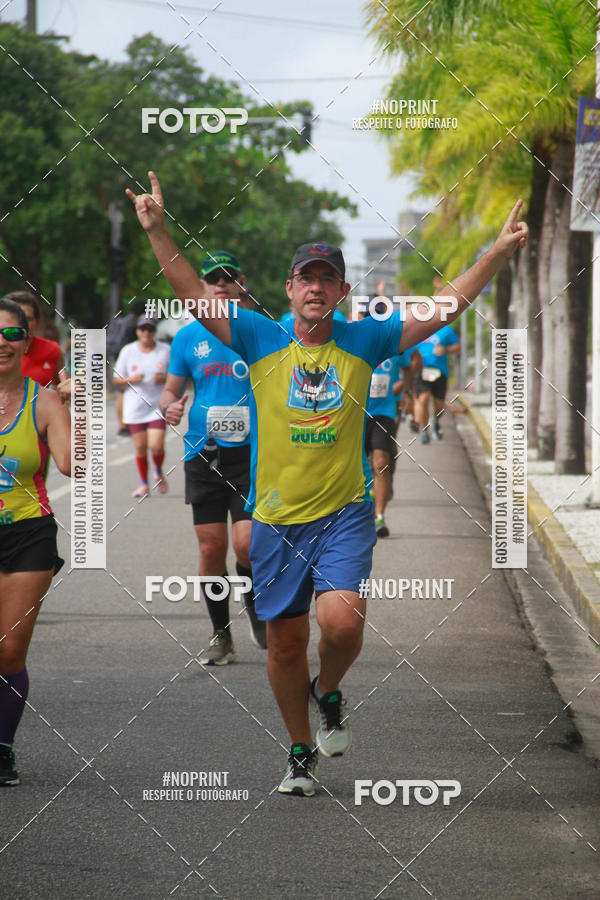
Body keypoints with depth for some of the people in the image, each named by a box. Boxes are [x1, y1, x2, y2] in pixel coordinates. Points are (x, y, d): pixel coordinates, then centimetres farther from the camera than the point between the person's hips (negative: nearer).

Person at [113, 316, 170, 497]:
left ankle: (159, 472, 19)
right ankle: (144, 484, 18)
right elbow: (116, 380, 8)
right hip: (135, 407, 1)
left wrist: (165, 379, -10)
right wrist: (131, 379, -12)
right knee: (140, 447, 1)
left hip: (158, 406, -1)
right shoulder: (128, 351, 4)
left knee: (156, 446, -12)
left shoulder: (165, 350, 3)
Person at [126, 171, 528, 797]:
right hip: (277, 519, 1)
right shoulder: (261, 340, 0)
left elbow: (448, 303, 2)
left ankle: (329, 693, 12)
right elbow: (192, 294, -6)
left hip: (344, 514, -1)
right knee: (285, 643, 9)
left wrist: (499, 252, -6)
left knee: (341, 621, -22)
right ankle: (301, 753, 29)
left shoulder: (363, 342, 1)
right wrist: (157, 231, -18)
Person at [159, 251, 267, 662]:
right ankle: (221, 637, 15)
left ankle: (255, 605, 18)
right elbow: (171, 388, 14)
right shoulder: (189, 336, 7)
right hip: (203, 454, 2)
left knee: (247, 543, -13)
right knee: (211, 549, 2)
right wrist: (169, 406, -8)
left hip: (251, 454, -2)